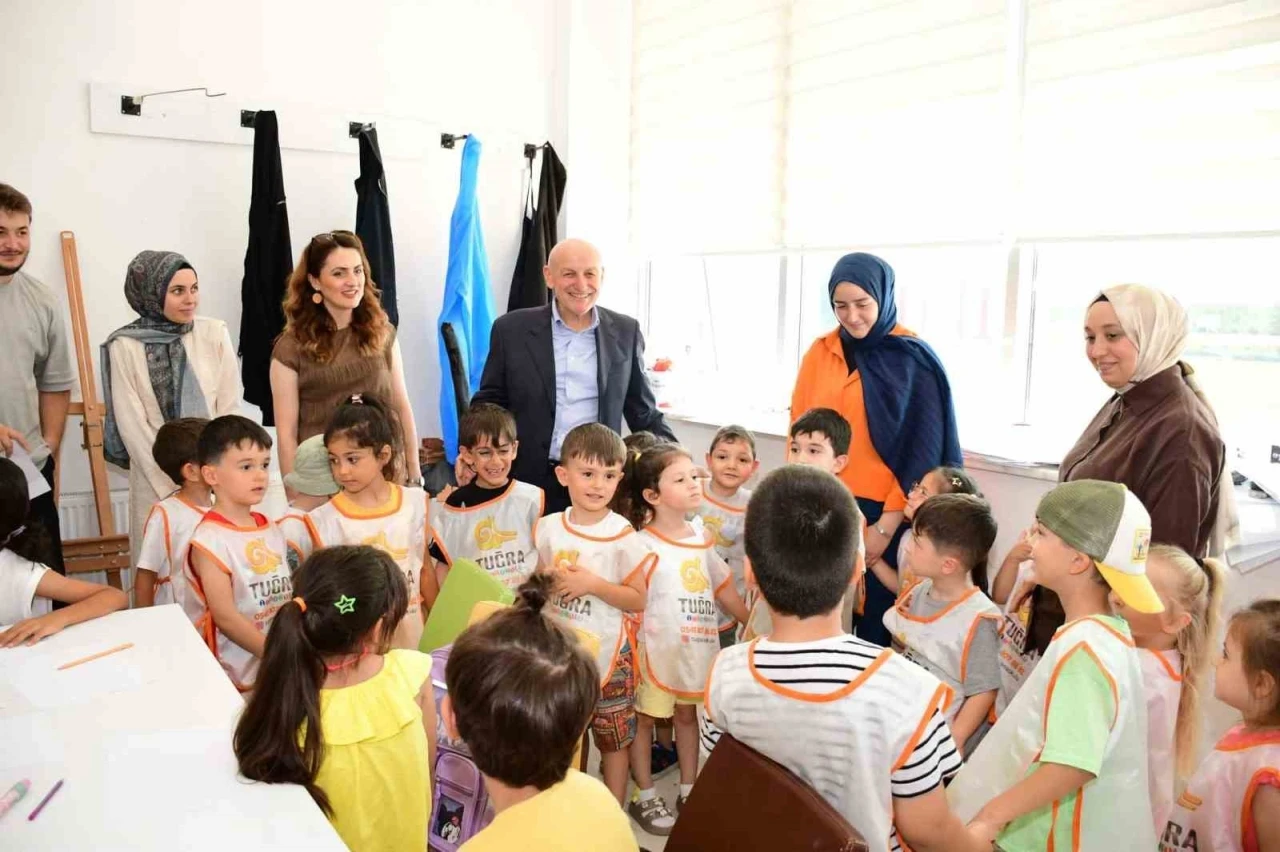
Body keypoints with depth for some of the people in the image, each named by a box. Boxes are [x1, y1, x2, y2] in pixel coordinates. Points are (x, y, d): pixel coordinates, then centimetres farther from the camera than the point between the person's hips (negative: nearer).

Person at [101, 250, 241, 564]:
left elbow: (229, 409, 0)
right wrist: (177, 485, -7)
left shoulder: (215, 334, -1)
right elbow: (133, 426, -5)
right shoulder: (125, 347, -5)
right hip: (157, 478, -1)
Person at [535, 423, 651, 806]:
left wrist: (593, 584, -23)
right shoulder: (549, 528, -4)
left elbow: (639, 600, -12)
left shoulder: (622, 537, -15)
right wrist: (547, 581, -12)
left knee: (613, 738, 11)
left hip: (607, 654, -4)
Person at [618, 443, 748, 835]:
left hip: (697, 648, 6)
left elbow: (724, 589, 11)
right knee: (644, 718, 10)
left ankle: (688, 790, 34)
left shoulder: (702, 541, 3)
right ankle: (644, 796, 26)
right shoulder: (644, 544, -16)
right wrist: (630, 645, -21)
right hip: (657, 649, -6)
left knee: (687, 714, 19)